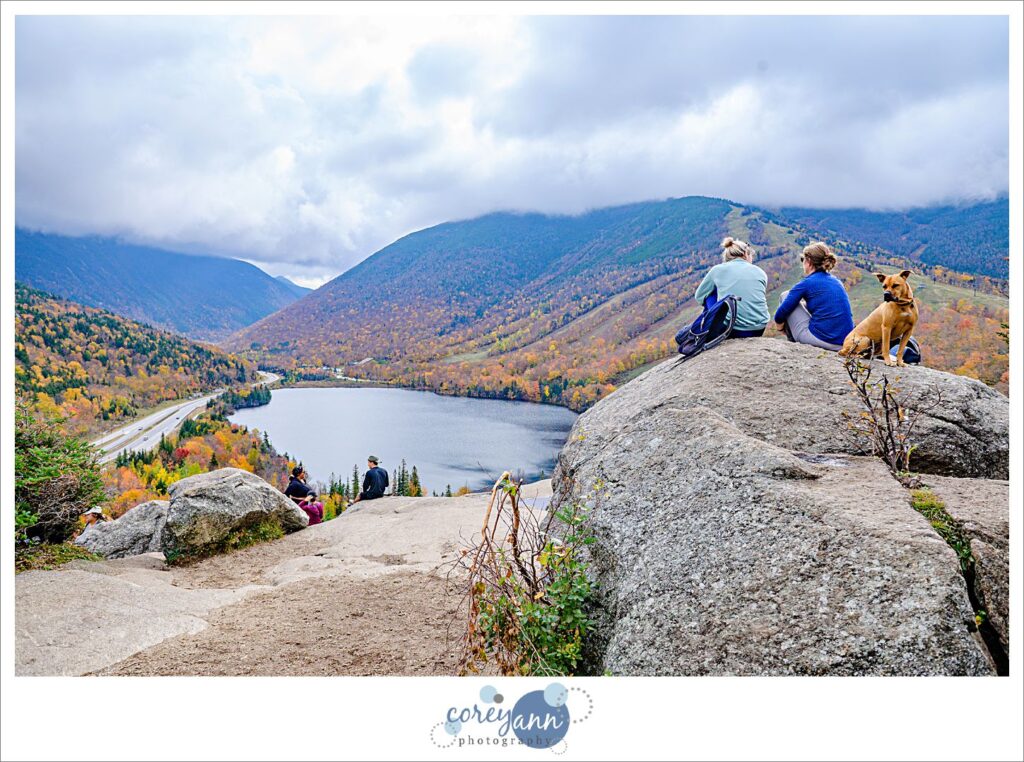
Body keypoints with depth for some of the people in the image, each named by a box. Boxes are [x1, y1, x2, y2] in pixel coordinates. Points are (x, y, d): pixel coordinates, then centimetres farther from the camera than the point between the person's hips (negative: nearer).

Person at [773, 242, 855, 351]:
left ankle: (793, 342, 16)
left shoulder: (807, 282, -5)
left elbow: (780, 314, -3)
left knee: (785, 296, 11)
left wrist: (780, 325, 18)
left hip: (821, 340, -7)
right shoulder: (837, 281, 15)